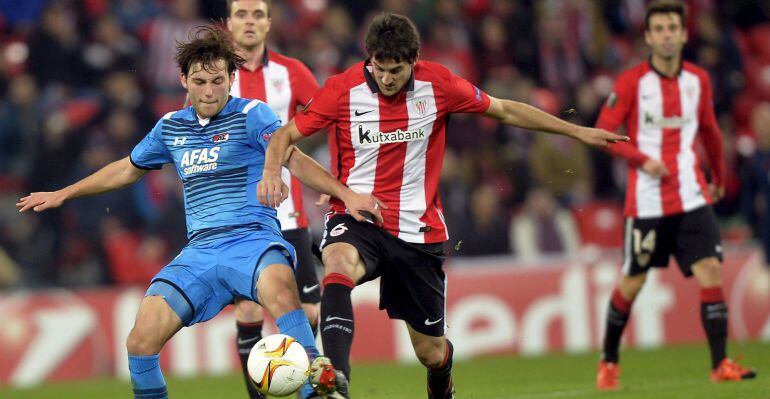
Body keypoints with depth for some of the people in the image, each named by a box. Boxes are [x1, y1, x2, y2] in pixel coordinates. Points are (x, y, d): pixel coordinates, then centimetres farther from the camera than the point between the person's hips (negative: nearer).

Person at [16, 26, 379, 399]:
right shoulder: (171, 127, 17)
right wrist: (62, 195, 39)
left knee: (279, 288, -40)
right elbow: (127, 170, 33)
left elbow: (295, 160, -12)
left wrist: (345, 193, -28)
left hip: (251, 239, -5)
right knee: (140, 341, -11)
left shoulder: (251, 115, 1)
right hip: (199, 251, 5)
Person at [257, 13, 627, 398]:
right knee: (339, 265, -39)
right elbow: (285, 135, -3)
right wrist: (271, 171, -25)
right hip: (356, 220, -2)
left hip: (417, 231, 2)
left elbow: (505, 110, 7)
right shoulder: (343, 89, -10)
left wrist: (577, 131, 9)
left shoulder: (437, 84, -5)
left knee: (431, 352, 7)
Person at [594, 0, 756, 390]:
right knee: (632, 283, 4)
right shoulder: (631, 82, -6)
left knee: (710, 271, -11)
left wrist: (718, 178, 29)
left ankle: (720, 364, -11)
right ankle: (608, 362, 23)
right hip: (647, 200, -3)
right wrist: (642, 159, -17)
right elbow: (603, 133, -5)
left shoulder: (698, 80, 6)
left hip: (691, 197, 3)